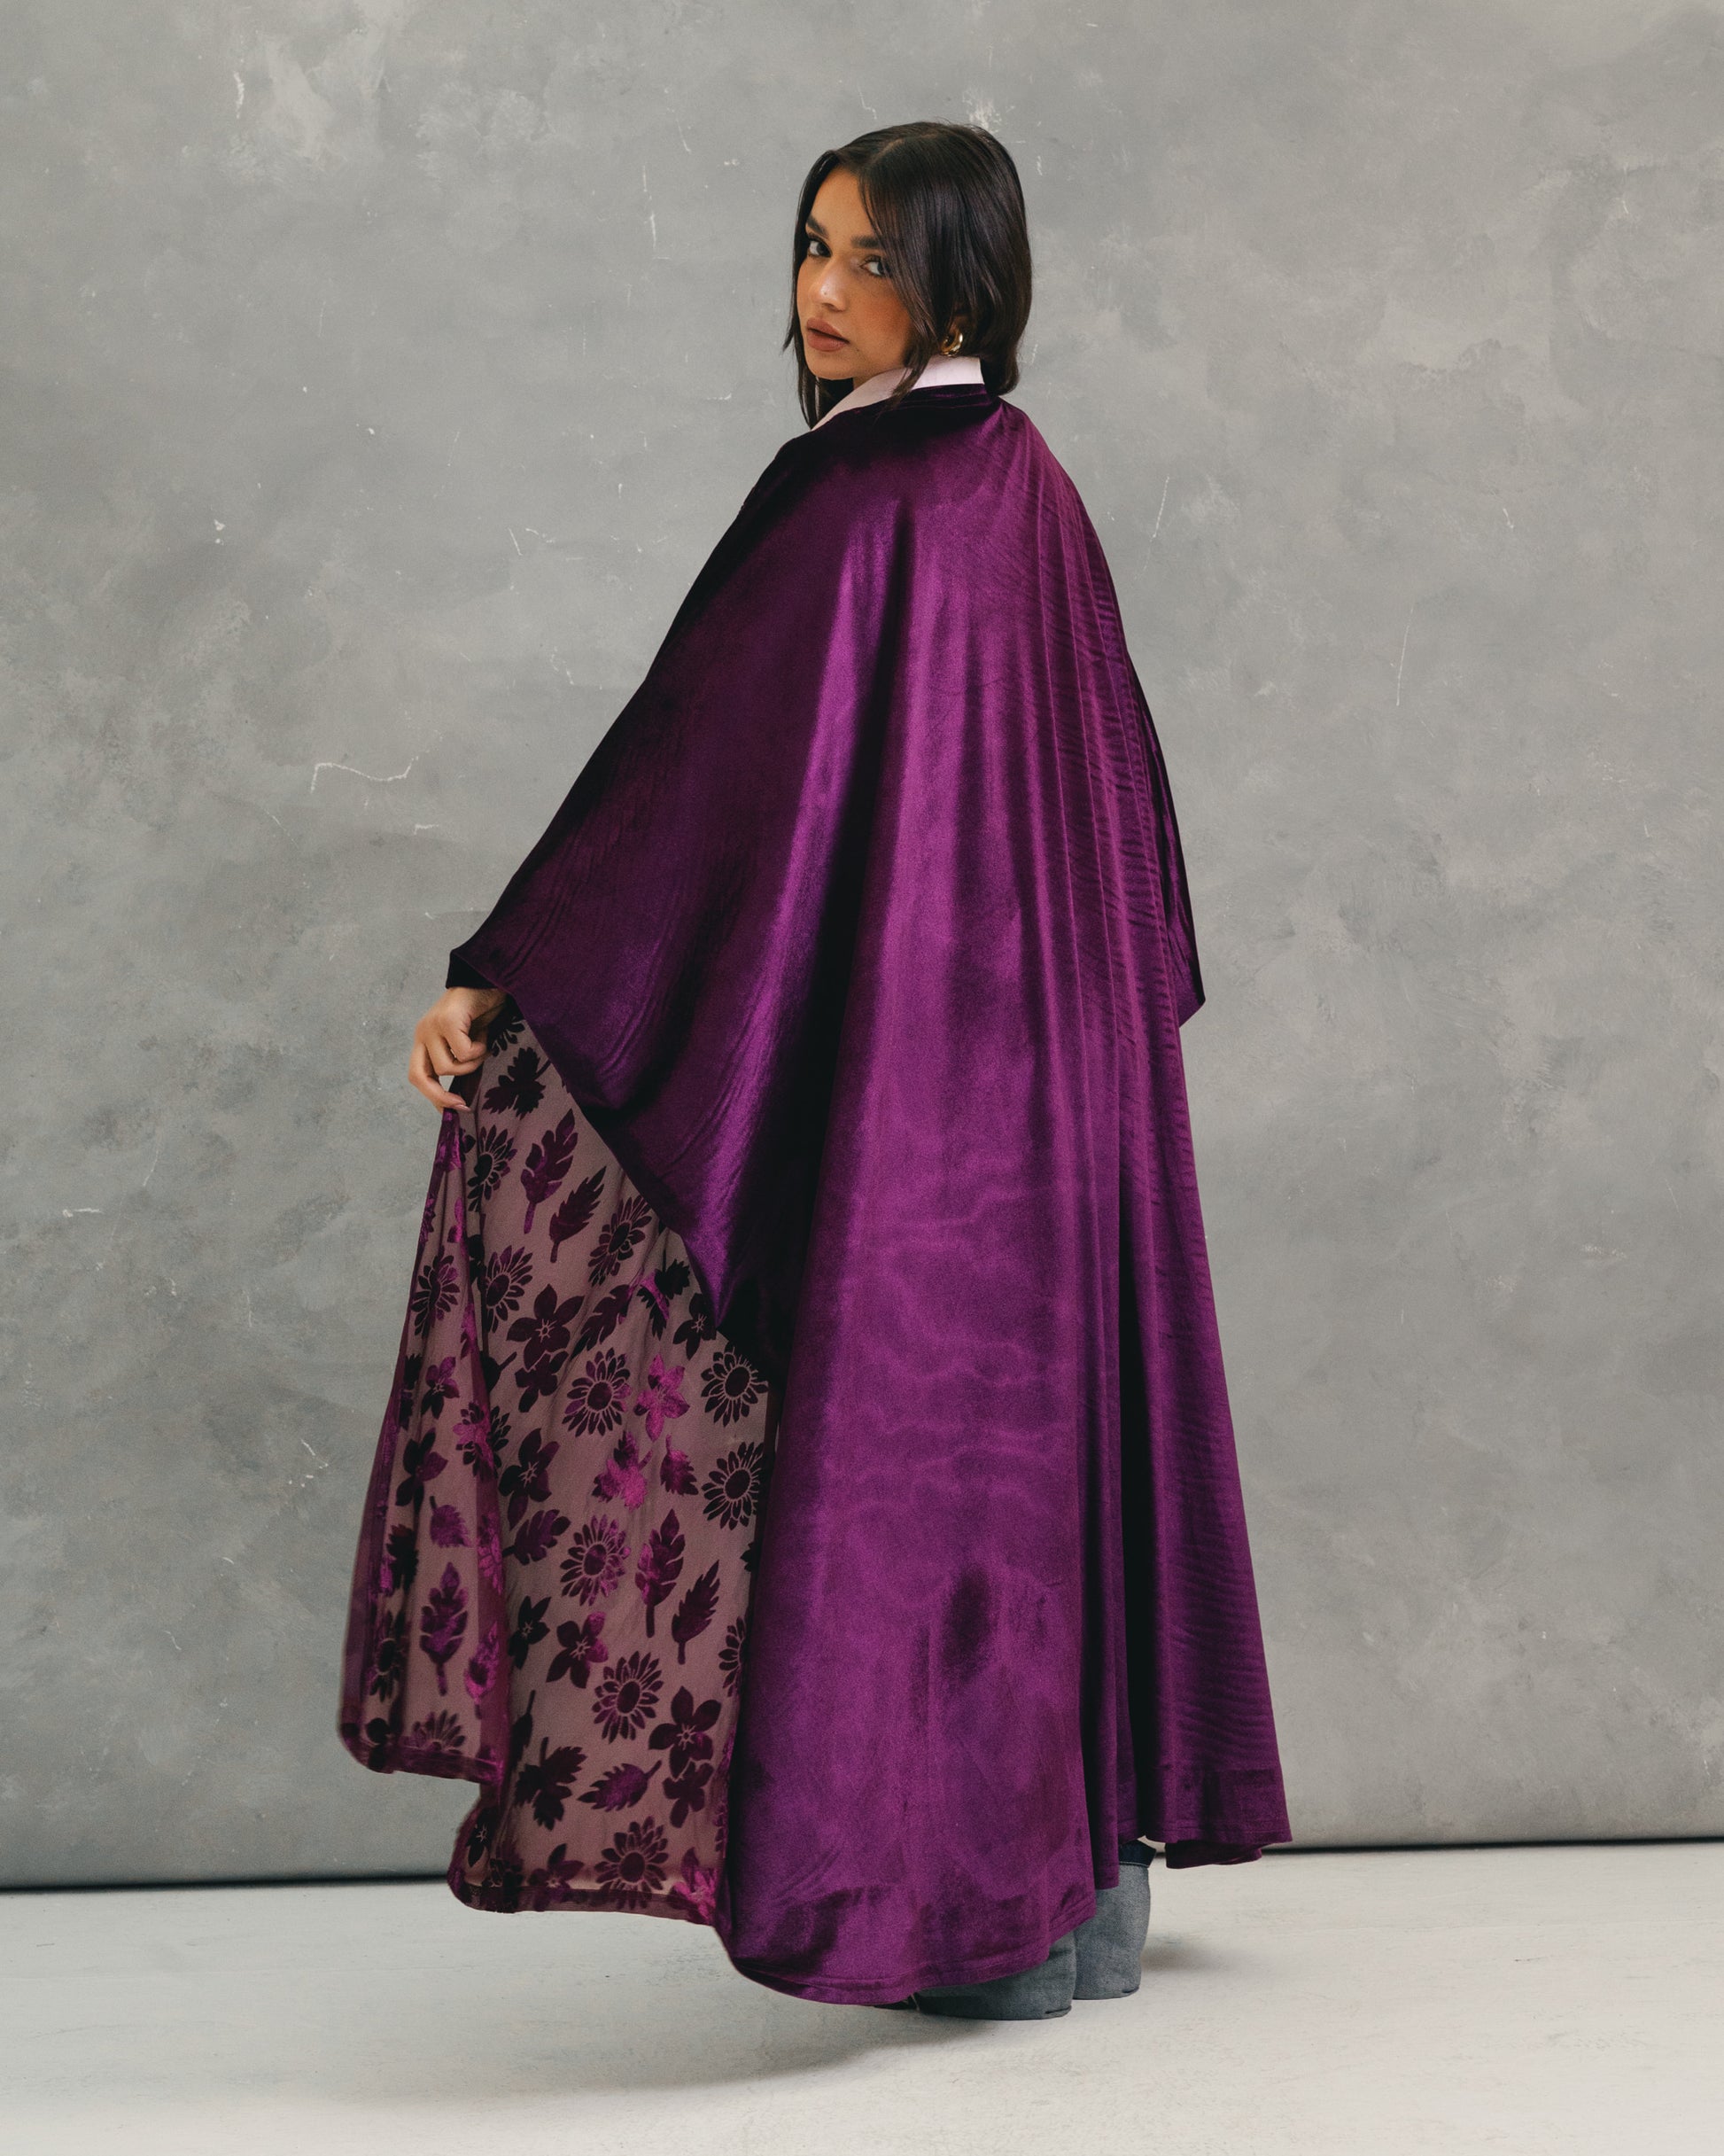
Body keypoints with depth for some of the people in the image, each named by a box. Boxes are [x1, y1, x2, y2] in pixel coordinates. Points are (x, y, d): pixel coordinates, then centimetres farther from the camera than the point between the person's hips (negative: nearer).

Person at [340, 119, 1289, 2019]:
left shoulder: (855, 501, -14)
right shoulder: (1035, 491, 11)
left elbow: (689, 753, -20)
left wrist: (501, 979, -20)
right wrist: (1131, 1007, 28)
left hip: (907, 1061, -8)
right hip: (1063, 1058, 9)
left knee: (918, 1437, 0)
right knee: (1057, 1404, 14)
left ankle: (990, 1916, 9)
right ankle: (1095, 1870, 26)